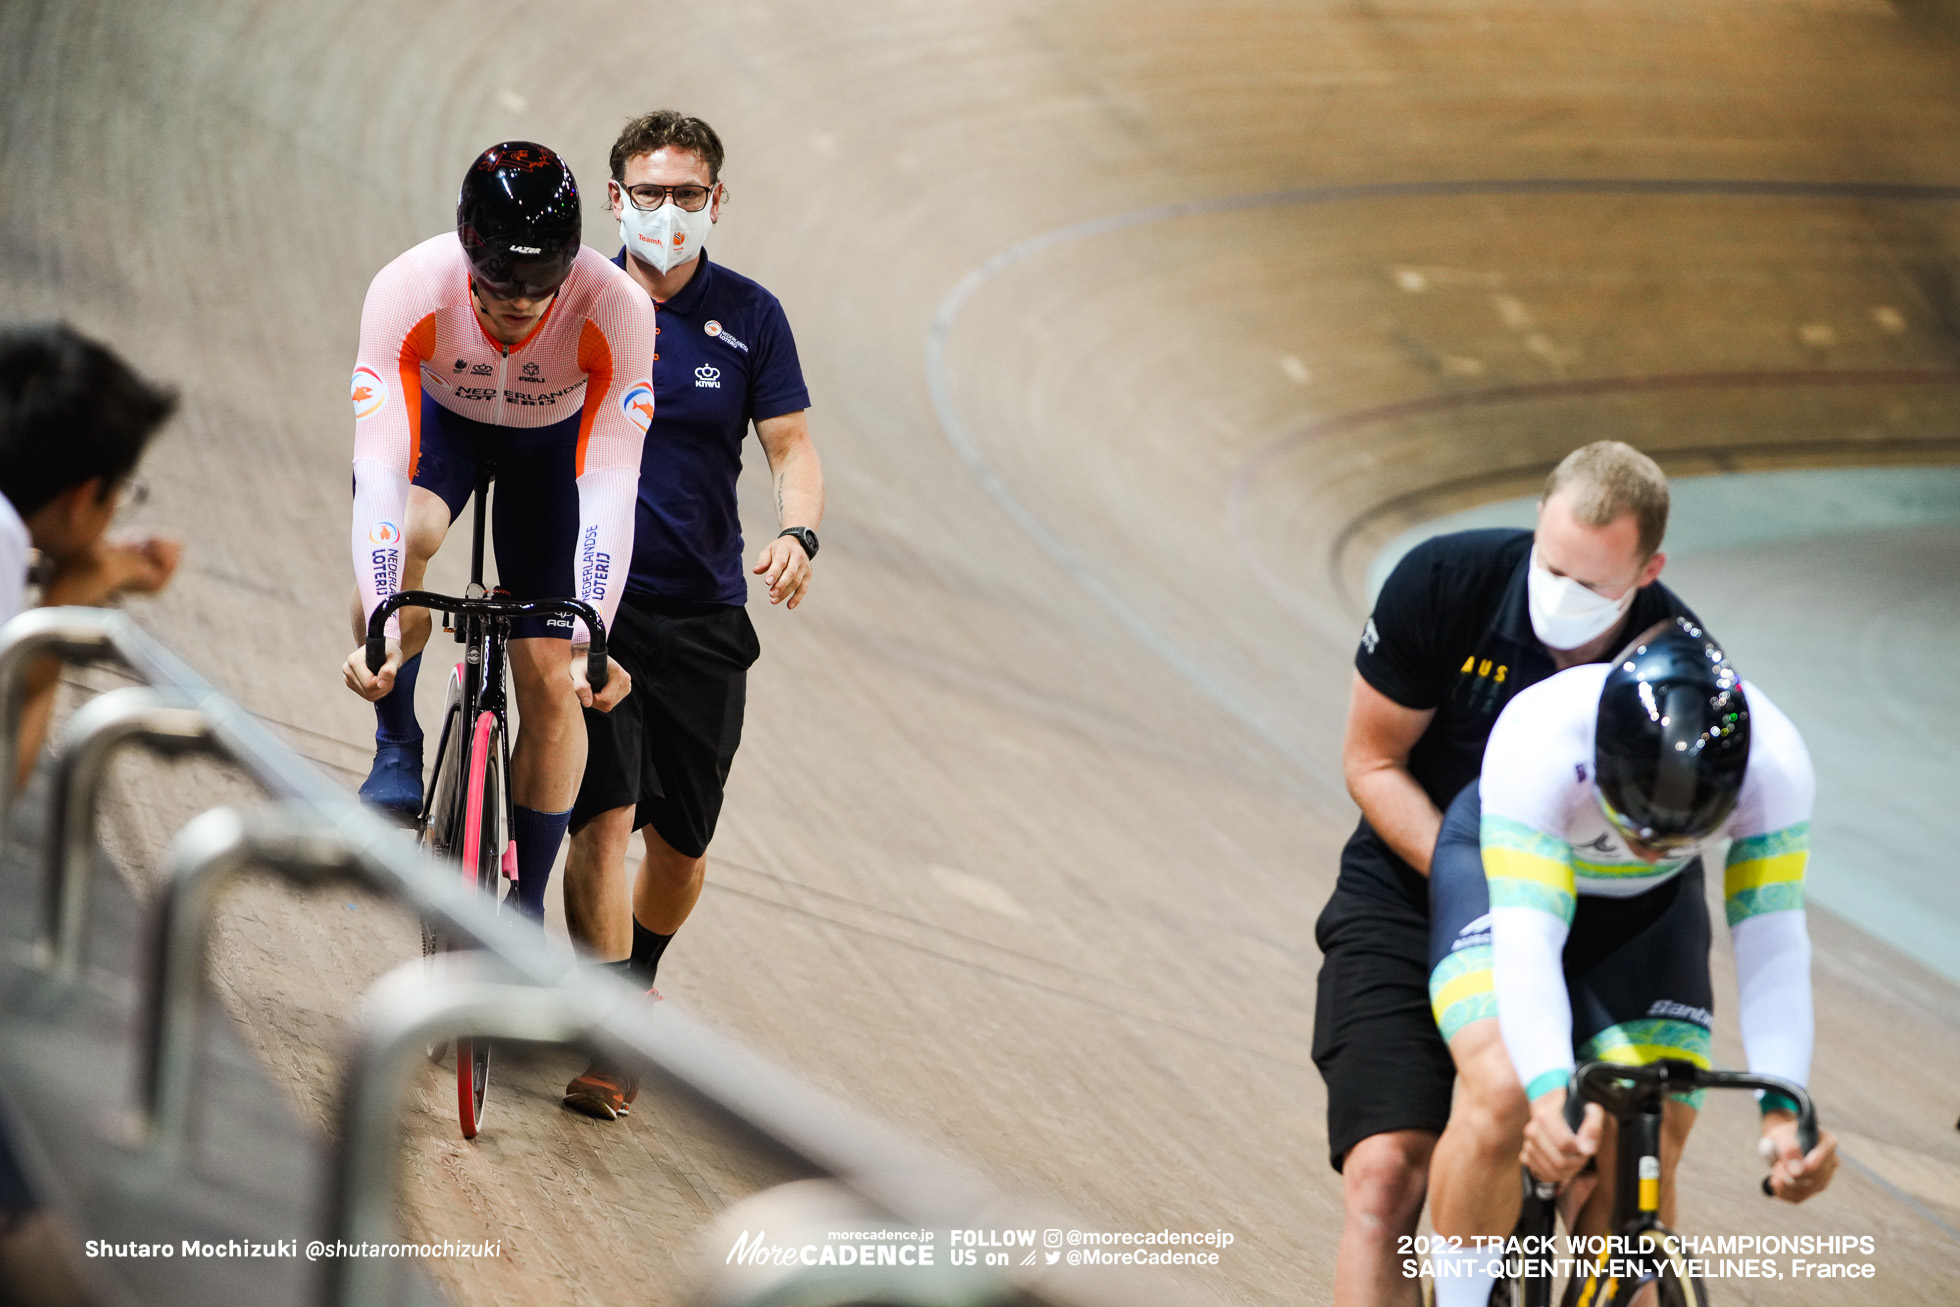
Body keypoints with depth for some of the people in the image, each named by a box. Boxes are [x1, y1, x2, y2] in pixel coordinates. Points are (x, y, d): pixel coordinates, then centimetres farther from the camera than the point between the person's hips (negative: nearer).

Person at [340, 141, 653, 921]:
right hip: (438, 420, -1)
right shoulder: (408, 291, -38)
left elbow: (609, 491, -37)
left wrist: (589, 640, -46)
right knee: (402, 536, -35)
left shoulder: (615, 310, -37)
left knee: (551, 682, -6)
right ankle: (396, 745, -13)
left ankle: (528, 902, 12)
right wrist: (378, 631, -50)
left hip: (550, 441, 1)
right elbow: (378, 473, -41)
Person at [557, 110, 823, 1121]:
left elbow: (790, 444, -1)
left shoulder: (749, 316, 1)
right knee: (603, 817, -16)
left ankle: (637, 987, 35)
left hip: (702, 613, 2)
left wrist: (799, 532, -20)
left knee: (683, 842, 8)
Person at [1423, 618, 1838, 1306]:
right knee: (1503, 1096, -28)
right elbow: (1526, 940, -46)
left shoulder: (1775, 765, -33)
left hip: (1647, 907, 3)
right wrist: (1550, 1092, -61)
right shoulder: (1538, 742, -41)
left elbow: (1771, 941, -33)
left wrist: (1784, 1108, -47)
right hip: (1498, 864, -3)